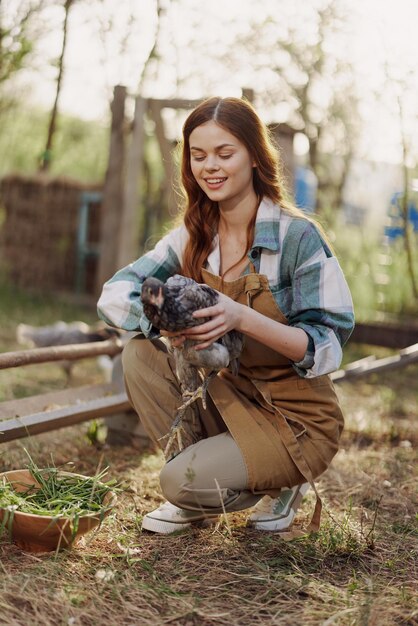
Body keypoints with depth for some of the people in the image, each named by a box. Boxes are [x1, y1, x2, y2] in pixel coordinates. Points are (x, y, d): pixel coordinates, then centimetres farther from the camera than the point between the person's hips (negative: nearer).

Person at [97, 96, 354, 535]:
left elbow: (328, 348, -20)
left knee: (183, 483, -23)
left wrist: (242, 318, -36)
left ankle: (281, 486, 7)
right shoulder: (194, 236, -1)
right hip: (227, 398, 6)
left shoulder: (298, 236, -17)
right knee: (140, 355, -15)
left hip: (295, 416, -6)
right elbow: (114, 295, -7)